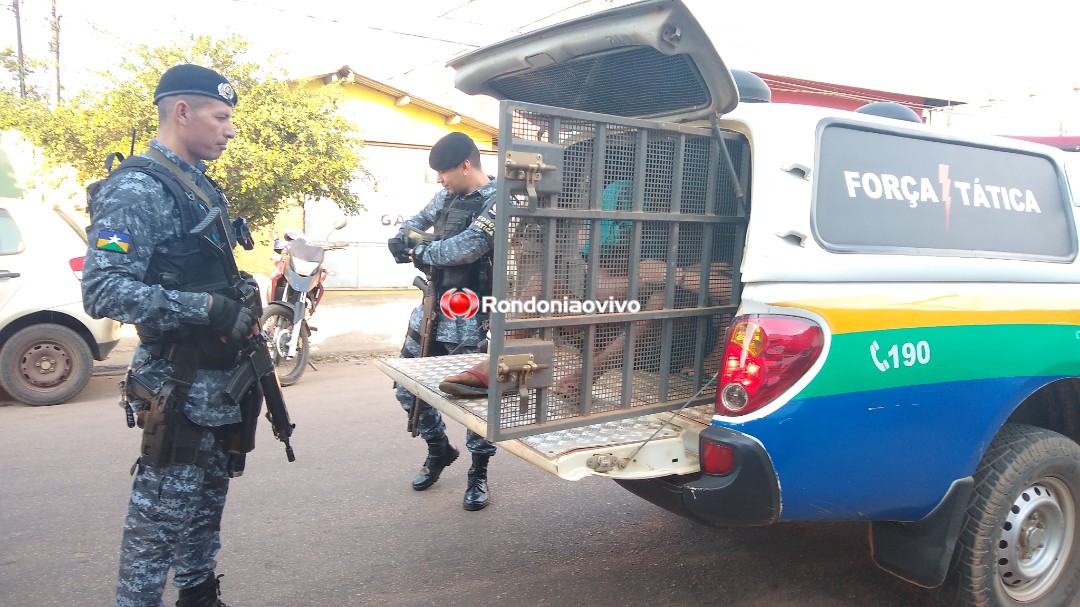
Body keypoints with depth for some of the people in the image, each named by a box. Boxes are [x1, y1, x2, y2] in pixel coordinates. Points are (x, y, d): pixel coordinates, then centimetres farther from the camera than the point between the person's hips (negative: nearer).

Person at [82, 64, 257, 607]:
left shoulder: (200, 186, 14)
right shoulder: (135, 190, -15)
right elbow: (103, 291, -24)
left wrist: (242, 310, 13)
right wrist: (207, 309, -29)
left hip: (219, 382, 9)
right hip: (177, 388, -9)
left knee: (207, 501, 19)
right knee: (162, 512, 2)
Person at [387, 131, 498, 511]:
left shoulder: (497, 203, -14)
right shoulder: (448, 195, 10)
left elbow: (467, 247, -25)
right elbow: (420, 219, 26)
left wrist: (419, 253, -11)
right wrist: (403, 237, 2)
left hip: (469, 319, -8)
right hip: (432, 308, 8)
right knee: (407, 388, 13)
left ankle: (479, 472, 21)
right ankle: (439, 449, 35)